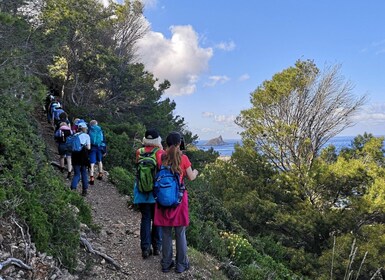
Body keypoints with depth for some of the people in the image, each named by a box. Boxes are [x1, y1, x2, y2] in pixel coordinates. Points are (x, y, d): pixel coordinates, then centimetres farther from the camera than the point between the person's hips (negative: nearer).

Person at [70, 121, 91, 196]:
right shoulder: (86, 136, -2)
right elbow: (88, 147, -5)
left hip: (75, 156, 2)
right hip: (83, 156, -2)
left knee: (76, 174, 8)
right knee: (84, 173, 13)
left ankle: (72, 189, -12)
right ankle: (85, 190, 13)